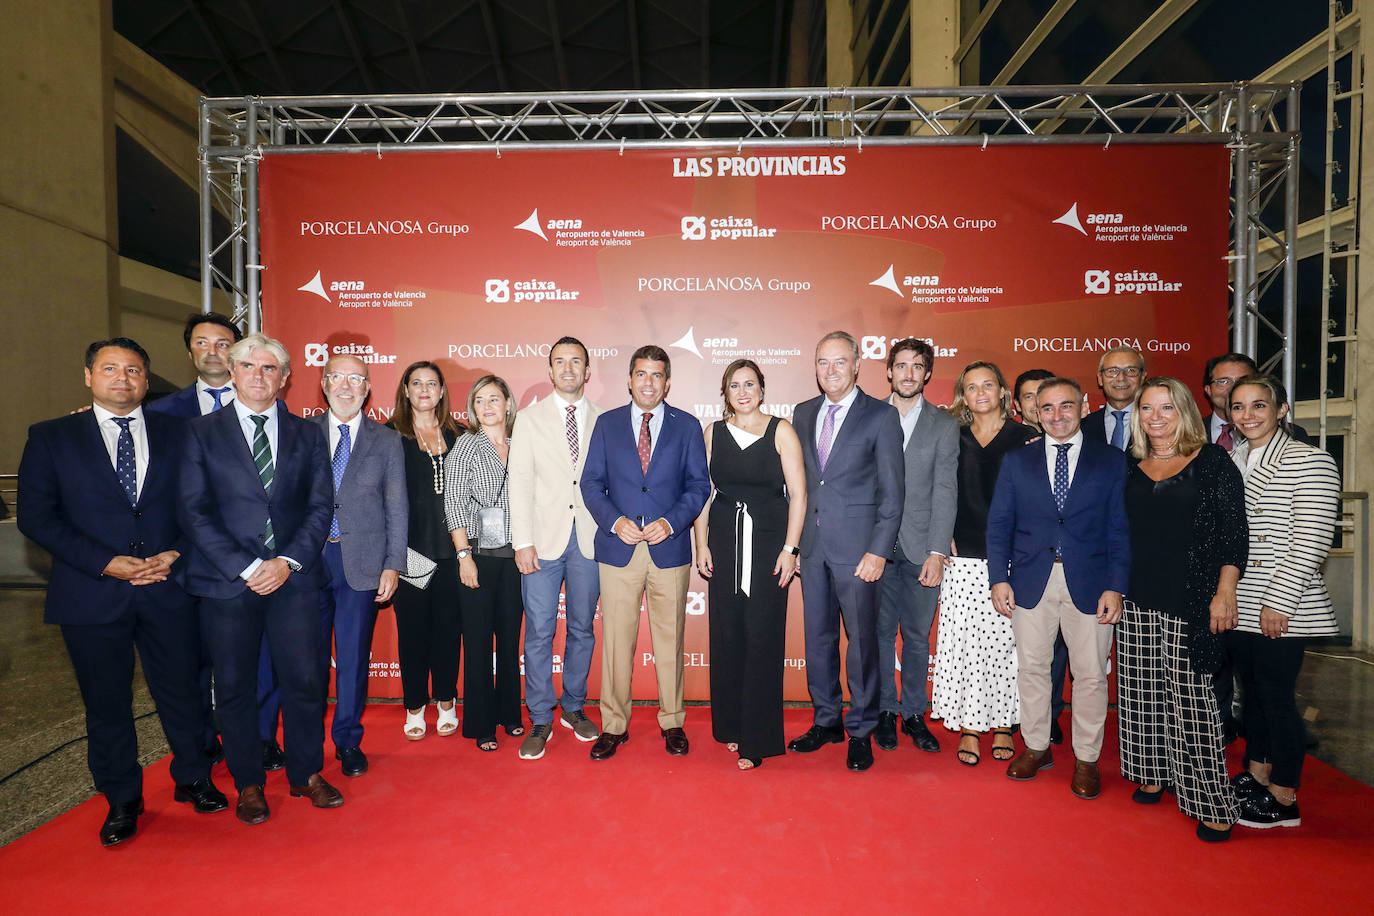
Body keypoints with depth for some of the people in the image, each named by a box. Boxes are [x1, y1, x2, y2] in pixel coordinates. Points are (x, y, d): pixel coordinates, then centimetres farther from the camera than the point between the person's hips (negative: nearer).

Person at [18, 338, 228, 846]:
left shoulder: (175, 434, 7)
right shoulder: (51, 437, 4)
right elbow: (36, 516, -2)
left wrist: (178, 553, -9)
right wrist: (104, 563, -13)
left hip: (169, 589, 1)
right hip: (93, 593, 0)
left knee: (182, 690, 9)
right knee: (107, 703, 10)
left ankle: (193, 780, 31)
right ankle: (122, 801, 28)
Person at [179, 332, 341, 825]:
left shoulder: (307, 434, 10)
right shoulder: (202, 432, 5)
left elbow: (321, 505, 4)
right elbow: (195, 511, -3)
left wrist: (287, 562, -9)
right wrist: (246, 568, -11)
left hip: (294, 577, 1)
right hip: (227, 581, -1)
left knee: (304, 680, 4)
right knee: (235, 686, 8)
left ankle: (307, 774, 23)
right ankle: (249, 784, 25)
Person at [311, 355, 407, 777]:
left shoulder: (387, 441, 6)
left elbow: (397, 509, 4)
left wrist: (393, 565, -3)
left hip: (361, 563, -1)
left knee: (354, 657, 6)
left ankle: (348, 741, 21)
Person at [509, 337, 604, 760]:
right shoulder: (530, 419, 5)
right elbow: (520, 483, 0)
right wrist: (523, 543, -7)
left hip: (590, 540, 1)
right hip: (544, 539, -1)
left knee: (582, 630, 10)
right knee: (539, 633, 1)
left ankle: (573, 707, 28)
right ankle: (540, 720, 14)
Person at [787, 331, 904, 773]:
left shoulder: (881, 416, -4)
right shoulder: (804, 414, 11)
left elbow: (892, 492, -6)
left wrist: (878, 552, -12)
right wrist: (793, 538, 7)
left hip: (856, 546, -5)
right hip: (813, 543, 5)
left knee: (861, 638, 3)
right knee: (818, 636, 12)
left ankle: (860, 731, 19)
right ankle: (826, 721, 29)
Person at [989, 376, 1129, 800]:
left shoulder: (1110, 461, 3)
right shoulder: (1017, 461, 6)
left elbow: (1120, 530, 1)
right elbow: (999, 524, 6)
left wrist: (1116, 587, -7)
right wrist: (999, 578, -3)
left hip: (1089, 582, -1)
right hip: (1031, 581, 1)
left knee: (1090, 674, 6)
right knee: (1032, 668, 11)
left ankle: (1086, 760, 23)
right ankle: (1036, 747, 29)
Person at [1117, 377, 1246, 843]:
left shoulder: (1213, 460, -1)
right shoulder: (1131, 468, 10)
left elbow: (1233, 530, -5)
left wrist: (1225, 592, -11)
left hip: (1191, 602, -4)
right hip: (1137, 600, 5)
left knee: (1193, 697, -5)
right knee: (1143, 693, 10)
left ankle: (1214, 804, 5)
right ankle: (1154, 775, 26)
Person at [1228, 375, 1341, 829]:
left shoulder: (1310, 462, -9)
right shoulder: (1231, 461, 10)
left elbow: (1311, 542, -14)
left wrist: (1277, 603, -17)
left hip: (1280, 610, -6)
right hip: (1238, 605, 6)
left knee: (1277, 696, 1)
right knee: (1252, 690, 16)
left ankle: (1284, 800, 15)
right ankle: (1256, 776, 30)